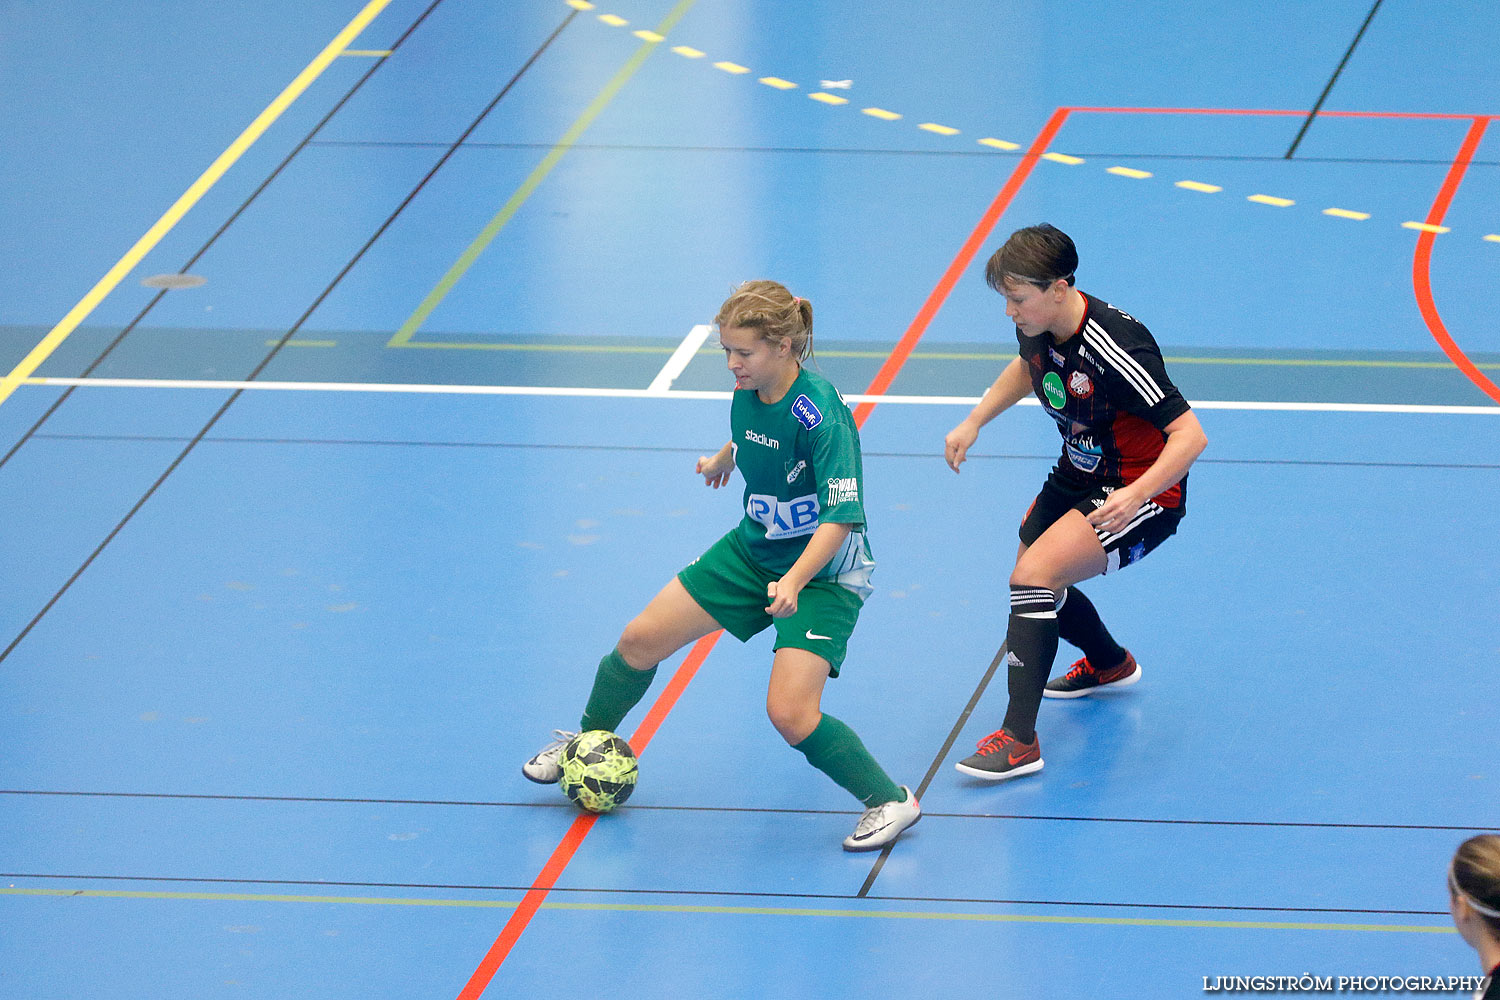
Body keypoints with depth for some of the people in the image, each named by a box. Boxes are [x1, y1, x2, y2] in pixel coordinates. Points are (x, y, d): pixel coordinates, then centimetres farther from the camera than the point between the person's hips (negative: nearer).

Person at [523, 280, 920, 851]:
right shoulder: (748, 392, -8)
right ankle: (588, 741, 34)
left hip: (823, 570, -8)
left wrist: (794, 582, -45)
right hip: (754, 548, 8)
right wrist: (725, 459, 37)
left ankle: (890, 802, -4)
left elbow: (839, 518, -33)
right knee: (641, 640, 8)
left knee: (790, 713, -22)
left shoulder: (820, 415, -30)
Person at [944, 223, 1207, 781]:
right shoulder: (1037, 327, -9)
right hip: (1078, 476, 9)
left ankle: (1019, 739, -23)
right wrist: (974, 423, 9)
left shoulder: (1114, 351, -33)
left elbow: (1190, 435, -34)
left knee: (1034, 574, -25)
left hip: (1144, 492, -9)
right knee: (1031, 581, 22)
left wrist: (1137, 495, -47)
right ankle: (1110, 664, 54)